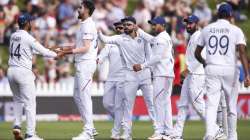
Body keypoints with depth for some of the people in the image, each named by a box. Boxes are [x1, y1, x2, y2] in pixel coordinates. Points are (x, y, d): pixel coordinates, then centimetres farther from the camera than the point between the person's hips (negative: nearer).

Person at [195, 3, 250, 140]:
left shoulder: (207, 29, 9)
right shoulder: (235, 30, -1)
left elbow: (197, 53, 14)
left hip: (211, 70, 1)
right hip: (230, 70, -1)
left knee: (211, 104, -8)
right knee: (231, 106, 12)